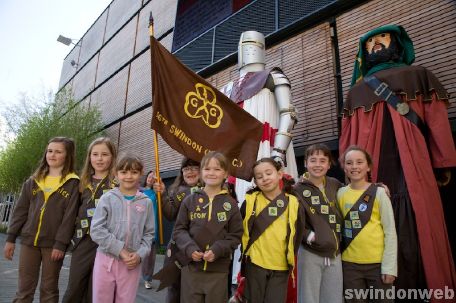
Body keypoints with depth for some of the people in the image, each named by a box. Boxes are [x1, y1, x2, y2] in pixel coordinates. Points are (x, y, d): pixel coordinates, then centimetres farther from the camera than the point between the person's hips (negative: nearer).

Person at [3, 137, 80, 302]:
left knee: (49, 289, 10)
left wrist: (61, 244, -14)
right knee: (24, 289, 11)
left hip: (53, 243, -3)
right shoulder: (34, 181, 9)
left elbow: (69, 216, -10)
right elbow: (20, 210, 9)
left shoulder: (72, 183, -6)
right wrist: (11, 237, 5)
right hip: (29, 240, 4)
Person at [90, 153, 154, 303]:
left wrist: (140, 254, -11)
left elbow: (149, 234, 4)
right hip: (106, 259, -1)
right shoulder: (107, 198, -4)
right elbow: (96, 230, -10)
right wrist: (120, 250, -15)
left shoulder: (146, 202, 0)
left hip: (132, 262, 1)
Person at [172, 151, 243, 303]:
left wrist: (217, 250, -15)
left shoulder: (230, 204, -2)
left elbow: (235, 235, -1)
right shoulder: (190, 200, -1)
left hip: (218, 270, 0)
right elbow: (179, 230, 3)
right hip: (191, 267, 1)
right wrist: (189, 248, -13)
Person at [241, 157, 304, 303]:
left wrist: (290, 258, 8)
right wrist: (244, 253, 4)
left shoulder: (294, 203, -5)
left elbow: (297, 236, 3)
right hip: (255, 264, 0)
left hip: (281, 267, 0)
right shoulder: (250, 201, -7)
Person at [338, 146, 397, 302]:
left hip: (378, 263, -2)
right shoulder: (340, 193, 1)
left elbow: (390, 231, -6)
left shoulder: (379, 192, -6)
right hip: (350, 263, 2)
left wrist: (389, 267, -9)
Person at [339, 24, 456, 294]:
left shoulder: (418, 76, 17)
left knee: (415, 236, -4)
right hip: (370, 173, 2)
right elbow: (349, 134, 14)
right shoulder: (357, 90, 22)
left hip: (410, 169, -1)